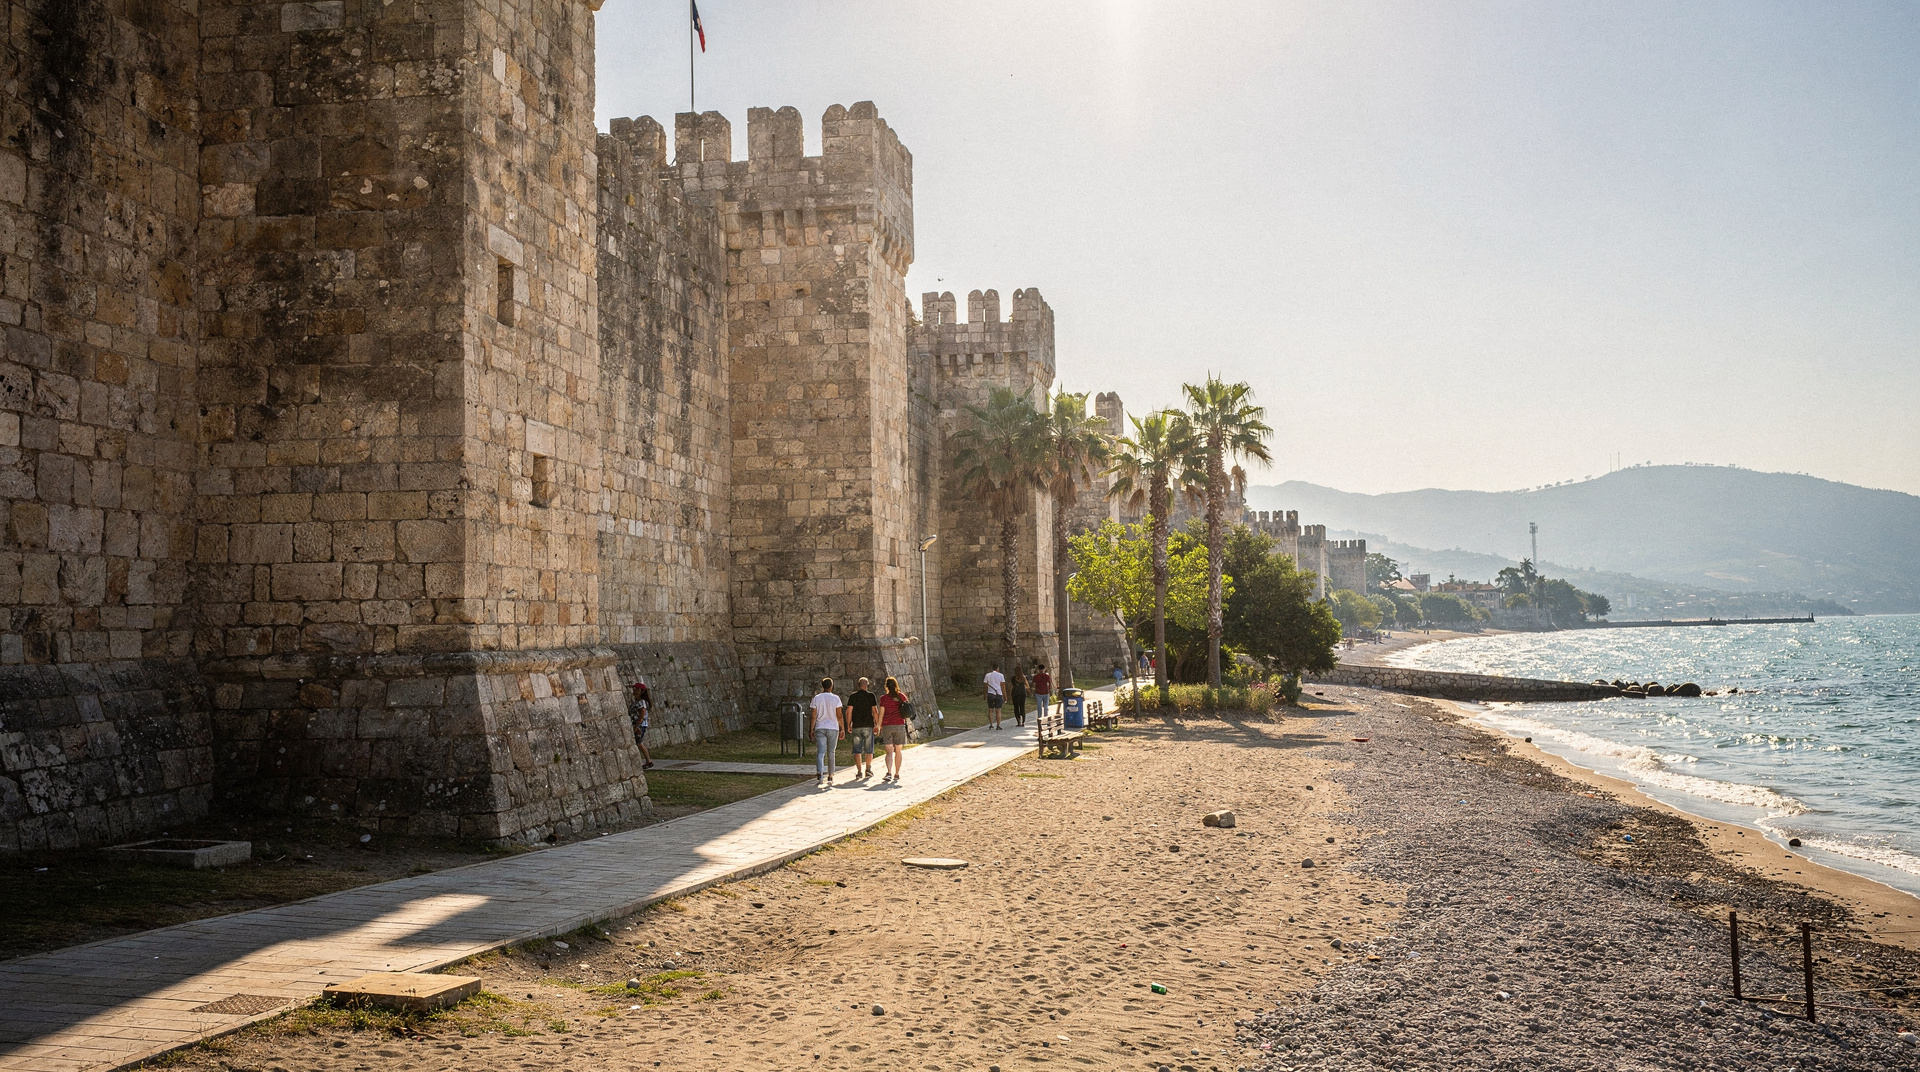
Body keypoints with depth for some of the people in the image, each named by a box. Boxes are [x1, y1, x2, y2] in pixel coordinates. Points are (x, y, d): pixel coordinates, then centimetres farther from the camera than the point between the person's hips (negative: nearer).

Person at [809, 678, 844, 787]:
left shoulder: (816, 698, 1)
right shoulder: (835, 698, -2)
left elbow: (814, 716, 0)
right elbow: (839, 715, -4)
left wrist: (812, 730, 5)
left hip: (820, 728, 0)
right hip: (833, 728, 0)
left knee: (820, 752, -6)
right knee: (831, 753, 11)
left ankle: (819, 775, -27)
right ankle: (830, 777, 18)